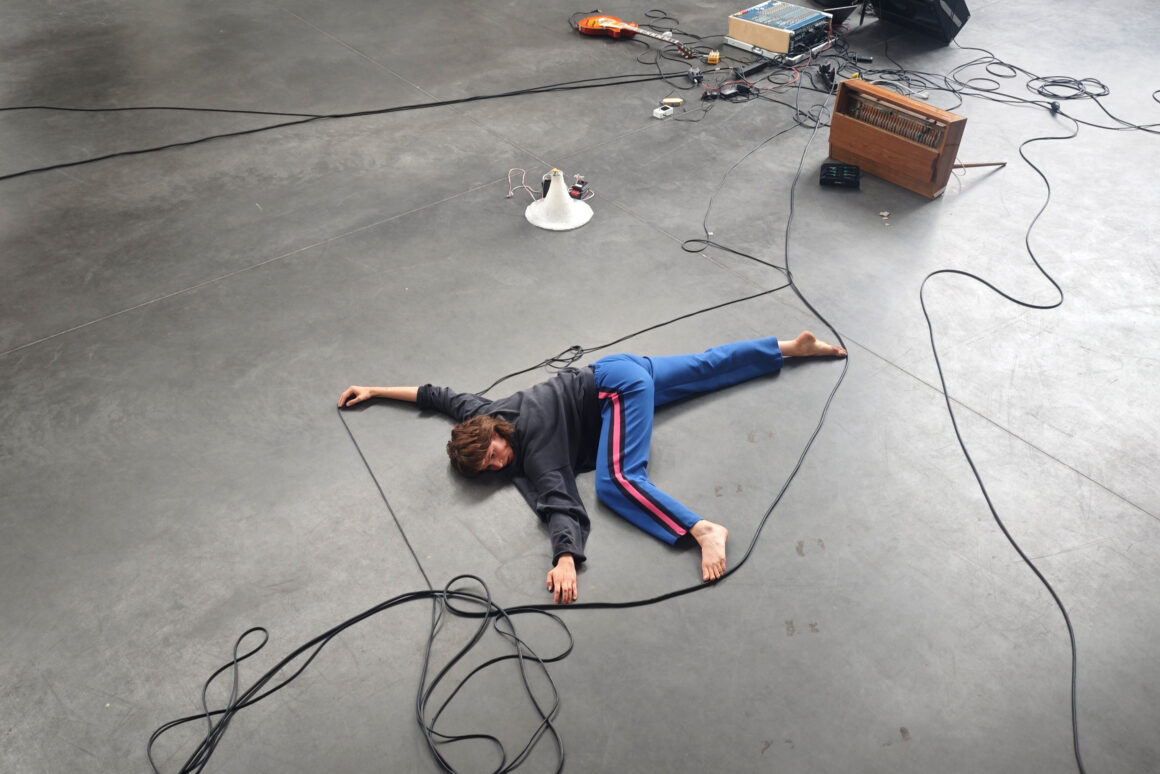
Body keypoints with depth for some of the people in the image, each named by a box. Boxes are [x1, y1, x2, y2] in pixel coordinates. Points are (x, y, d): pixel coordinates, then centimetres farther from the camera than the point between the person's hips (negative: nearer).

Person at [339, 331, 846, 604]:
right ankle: (792, 346, 28)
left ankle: (704, 531, -32)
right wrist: (375, 391, 15)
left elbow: (562, 505, -34)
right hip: (617, 372, 9)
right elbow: (439, 395, 10)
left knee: (616, 482, -24)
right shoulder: (484, 414, -2)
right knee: (708, 366, 17)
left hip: (619, 386, -9)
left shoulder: (531, 452, -22)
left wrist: (565, 560, -47)